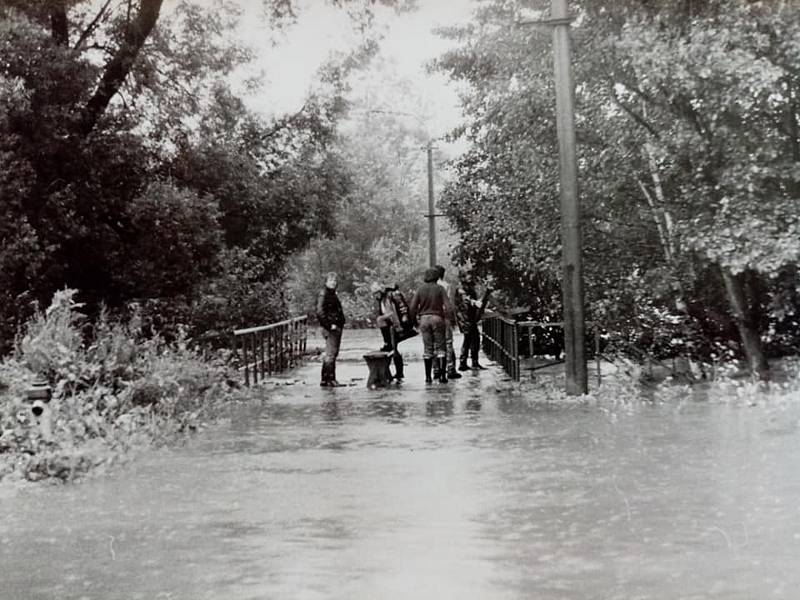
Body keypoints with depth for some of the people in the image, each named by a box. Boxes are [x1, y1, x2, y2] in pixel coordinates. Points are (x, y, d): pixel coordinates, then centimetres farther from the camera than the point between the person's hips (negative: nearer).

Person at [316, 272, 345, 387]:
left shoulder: (333, 295, 20)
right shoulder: (323, 294, -11)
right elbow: (320, 312, -21)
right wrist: (329, 325, -22)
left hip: (337, 328, 10)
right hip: (330, 329, -10)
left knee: (333, 354, 13)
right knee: (330, 354, -10)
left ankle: (326, 379, 19)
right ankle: (328, 379, -8)